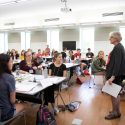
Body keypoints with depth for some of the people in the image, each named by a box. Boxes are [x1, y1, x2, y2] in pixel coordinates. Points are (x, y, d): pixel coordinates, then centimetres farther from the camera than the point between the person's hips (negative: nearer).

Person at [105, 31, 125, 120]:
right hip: (118, 74, 10)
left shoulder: (117, 48, -17)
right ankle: (117, 111, 28)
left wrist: (113, 76, -27)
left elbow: (117, 63, -24)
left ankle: (115, 113, 15)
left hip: (116, 75, -10)